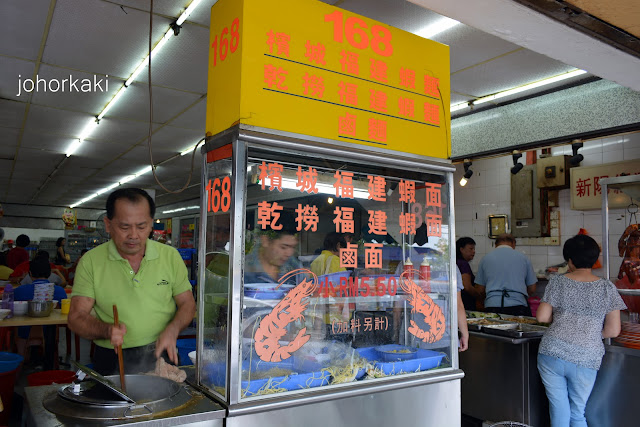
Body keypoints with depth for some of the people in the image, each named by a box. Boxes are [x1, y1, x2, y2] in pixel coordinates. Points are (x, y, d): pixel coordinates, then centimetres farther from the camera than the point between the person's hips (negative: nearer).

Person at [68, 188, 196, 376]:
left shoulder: (170, 256, 3)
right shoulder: (90, 261, 0)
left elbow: (187, 303, 9)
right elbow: (76, 317, 0)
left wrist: (172, 330, -10)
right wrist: (107, 330, -19)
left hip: (161, 356, 0)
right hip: (112, 362, 0)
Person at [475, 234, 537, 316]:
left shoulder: (486, 258, 10)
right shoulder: (523, 258, 10)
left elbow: (480, 290, 13)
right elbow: (532, 289, 14)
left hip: (492, 305, 0)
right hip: (518, 305, 0)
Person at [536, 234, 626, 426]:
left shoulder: (557, 282, -2)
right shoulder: (607, 288, -1)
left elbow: (542, 317, 0)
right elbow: (613, 331, 0)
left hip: (551, 354, -1)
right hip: (586, 359, 1)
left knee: (559, 411, 11)